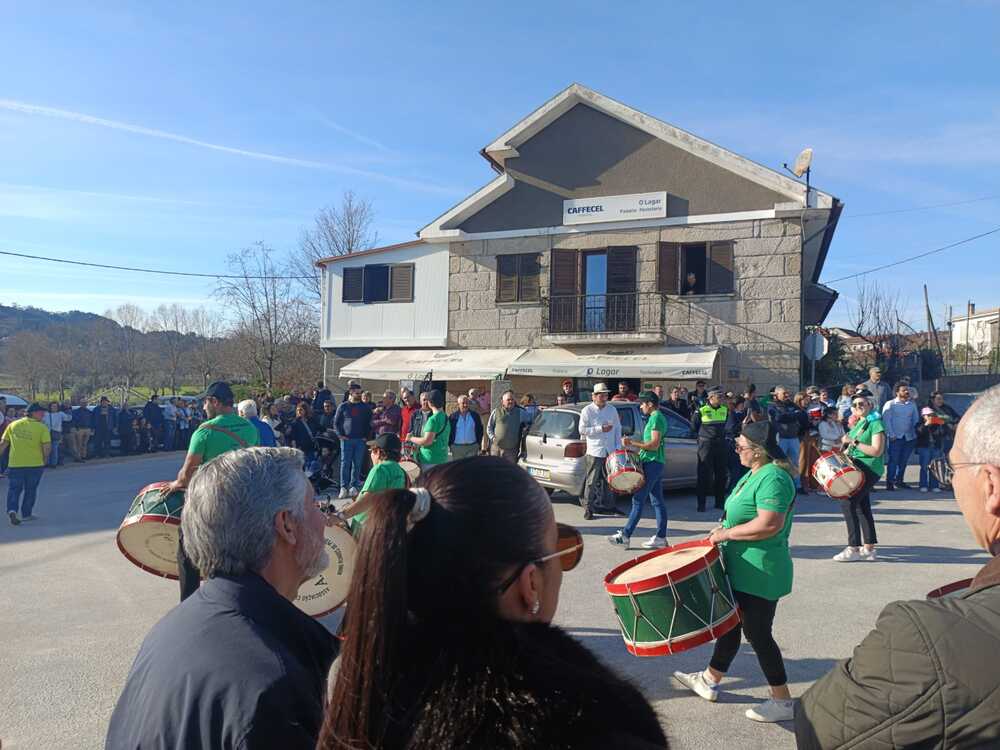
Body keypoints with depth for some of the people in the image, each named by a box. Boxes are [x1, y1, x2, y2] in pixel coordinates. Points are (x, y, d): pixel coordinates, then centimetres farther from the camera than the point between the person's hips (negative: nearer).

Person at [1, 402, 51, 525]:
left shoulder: (13, 425, 4)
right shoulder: (42, 427, -8)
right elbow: (47, 446, -14)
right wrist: (45, 459, 2)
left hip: (15, 463, 2)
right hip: (35, 464, -2)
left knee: (14, 489, 9)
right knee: (30, 490, 13)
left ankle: (12, 510, -13)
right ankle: (26, 514, 21)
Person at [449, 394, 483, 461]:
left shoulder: (475, 415, 4)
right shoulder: (453, 416, -1)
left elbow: (480, 430, 11)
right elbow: (449, 431, 3)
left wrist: (478, 443, 4)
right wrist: (450, 444, -1)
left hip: (472, 447, 1)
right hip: (457, 447, 0)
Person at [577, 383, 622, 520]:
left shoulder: (612, 410, 11)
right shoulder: (587, 411, -3)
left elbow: (618, 428, 14)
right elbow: (582, 430, -8)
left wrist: (618, 446, 5)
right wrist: (600, 429, -15)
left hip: (610, 451, 4)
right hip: (594, 452, -4)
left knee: (609, 479, 10)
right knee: (592, 480, -3)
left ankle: (607, 505, 22)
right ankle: (588, 508, 4)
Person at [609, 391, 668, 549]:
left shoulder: (656, 418, -14)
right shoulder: (658, 417, 17)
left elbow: (654, 444, -21)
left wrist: (633, 443, -17)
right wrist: (634, 442, 15)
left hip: (651, 463, -10)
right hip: (657, 464, 10)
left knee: (638, 500, -7)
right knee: (657, 501, 10)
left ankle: (625, 536, -5)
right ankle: (661, 537, 13)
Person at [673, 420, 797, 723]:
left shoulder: (772, 478, -23)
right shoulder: (754, 473, 10)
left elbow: (769, 524, -30)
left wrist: (726, 533, -21)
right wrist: (725, 529, 6)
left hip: (759, 574, -10)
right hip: (742, 569, 10)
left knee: (757, 633, 0)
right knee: (731, 622, 20)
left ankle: (783, 702, 15)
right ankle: (709, 681, 34)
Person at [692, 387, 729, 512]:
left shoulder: (725, 410, 6)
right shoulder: (701, 410, -9)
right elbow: (694, 426, 3)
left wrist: (721, 434, 13)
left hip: (721, 444, 5)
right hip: (706, 445, -5)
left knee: (721, 474, 9)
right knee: (704, 475, -3)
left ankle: (720, 502, 21)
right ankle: (701, 504, 4)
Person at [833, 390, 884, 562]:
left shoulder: (875, 423, -12)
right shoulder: (859, 423, 15)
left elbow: (877, 451, -21)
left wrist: (854, 442, -22)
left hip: (869, 469, -9)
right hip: (858, 468, 9)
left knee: (847, 504, -13)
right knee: (862, 507, 12)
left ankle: (853, 549, -8)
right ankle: (869, 548, 20)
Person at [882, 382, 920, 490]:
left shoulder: (912, 405, 14)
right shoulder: (890, 404, 0)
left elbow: (916, 420, 16)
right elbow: (886, 420, -5)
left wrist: (915, 433, 3)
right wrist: (891, 435, -12)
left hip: (909, 437, 4)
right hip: (896, 437, -4)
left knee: (904, 461, 9)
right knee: (893, 460, -6)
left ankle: (899, 481, 21)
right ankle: (889, 482, -1)